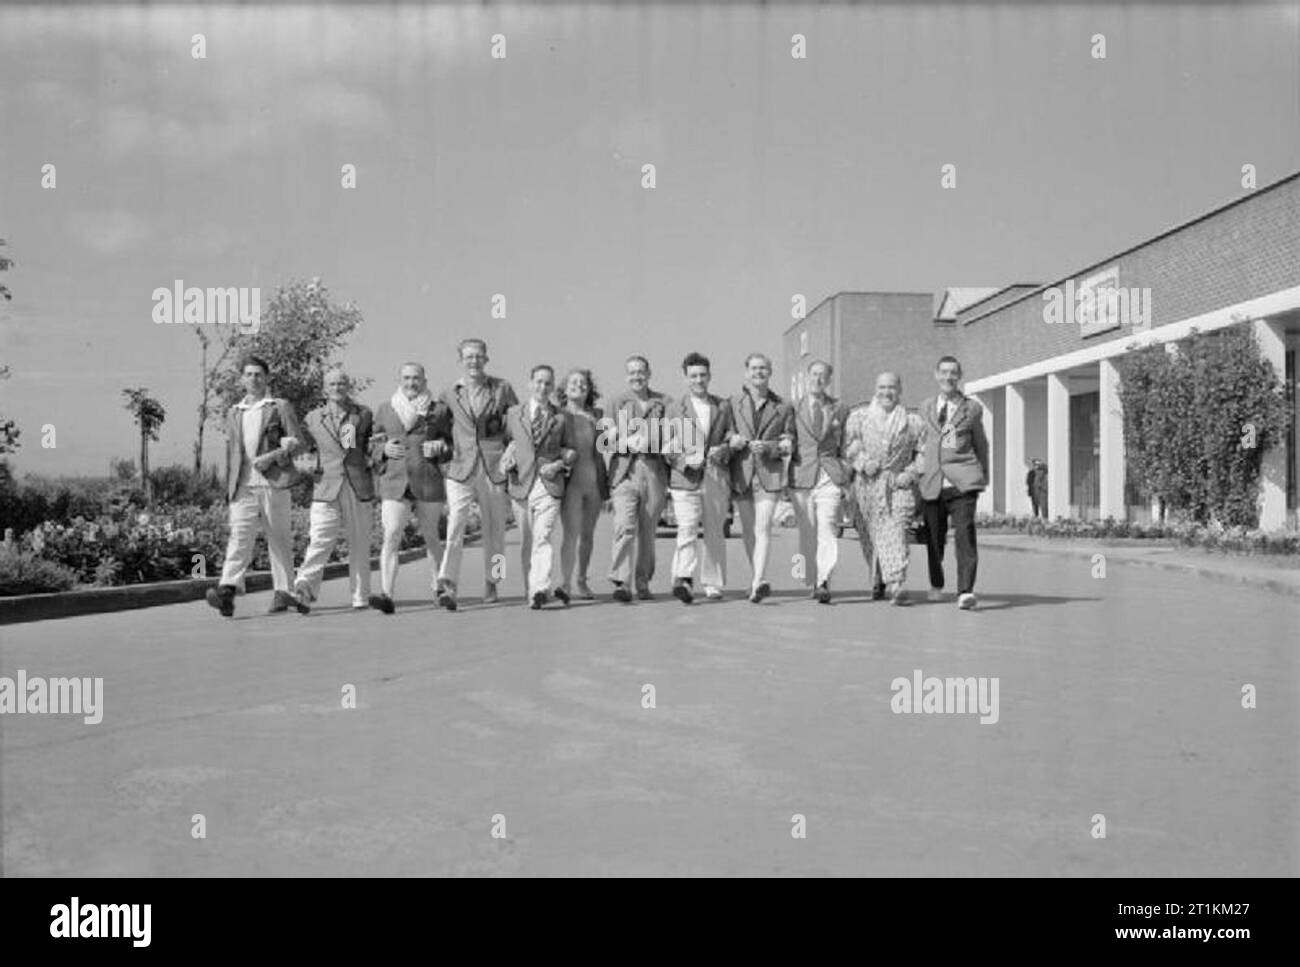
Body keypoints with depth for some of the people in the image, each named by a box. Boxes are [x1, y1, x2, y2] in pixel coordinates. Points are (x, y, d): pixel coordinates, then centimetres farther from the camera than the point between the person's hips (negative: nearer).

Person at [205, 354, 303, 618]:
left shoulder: (281, 407, 7)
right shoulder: (233, 413, 19)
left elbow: (295, 442, 1)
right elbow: (230, 452, 22)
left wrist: (272, 457, -14)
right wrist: (228, 488, 17)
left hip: (273, 482, -2)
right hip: (243, 486, 2)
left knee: (279, 539, 3)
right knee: (239, 536, -12)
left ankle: (283, 592, 12)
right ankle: (227, 591, -24)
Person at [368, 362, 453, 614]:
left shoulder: (439, 410, 8)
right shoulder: (383, 409, 13)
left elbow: (452, 444, 12)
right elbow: (371, 444, 18)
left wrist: (439, 449, -8)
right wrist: (384, 449, -3)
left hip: (428, 479, 0)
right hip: (394, 480, 1)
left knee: (429, 535, 8)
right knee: (391, 536, -12)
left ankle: (438, 589, 23)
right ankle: (387, 596, -19)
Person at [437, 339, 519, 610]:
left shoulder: (502, 389, 6)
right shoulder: (448, 394, 8)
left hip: (494, 468, 1)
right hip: (460, 469, -1)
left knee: (494, 529, 8)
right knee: (455, 528, -14)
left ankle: (491, 583, 23)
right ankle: (447, 587, -19)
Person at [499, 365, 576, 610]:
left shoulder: (563, 417, 10)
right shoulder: (513, 413, 12)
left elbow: (571, 449, 14)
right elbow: (506, 442, 16)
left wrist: (560, 464, -5)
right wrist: (505, 462, -3)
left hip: (550, 486, -2)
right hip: (521, 484, 2)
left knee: (542, 538, -15)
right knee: (526, 541, 7)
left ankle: (541, 589, -21)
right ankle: (530, 590, 17)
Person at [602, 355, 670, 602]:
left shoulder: (663, 402, 13)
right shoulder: (616, 403, 12)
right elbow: (606, 440, 7)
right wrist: (628, 442, -12)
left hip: (654, 471, 1)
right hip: (624, 471, -1)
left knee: (647, 531, 6)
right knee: (625, 526, -15)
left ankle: (643, 583, 17)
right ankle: (621, 583, -16)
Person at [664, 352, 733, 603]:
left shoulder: (723, 406, 14)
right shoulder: (674, 408, 9)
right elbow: (667, 447, 5)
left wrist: (723, 451, -5)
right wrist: (685, 460, -13)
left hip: (717, 478, 2)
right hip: (684, 479, -2)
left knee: (714, 534, 7)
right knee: (686, 531, -16)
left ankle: (713, 585, 17)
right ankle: (684, 581, -26)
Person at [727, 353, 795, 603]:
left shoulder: (783, 407, 8)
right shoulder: (732, 403, 9)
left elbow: (789, 445, 8)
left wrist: (769, 447, -11)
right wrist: (731, 440, -10)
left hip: (769, 473, -2)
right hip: (741, 473, 2)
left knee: (763, 529, -16)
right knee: (749, 531, 7)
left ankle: (758, 582, -24)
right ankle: (759, 580, 19)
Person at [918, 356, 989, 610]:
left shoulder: (972, 408, 9)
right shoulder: (925, 408, 15)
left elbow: (980, 443, 21)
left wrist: (985, 473, 29)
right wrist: (916, 472, 21)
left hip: (962, 481, -2)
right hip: (932, 481, 2)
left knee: (965, 531, -16)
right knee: (934, 536, 9)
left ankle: (966, 591, -18)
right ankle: (936, 585, 30)